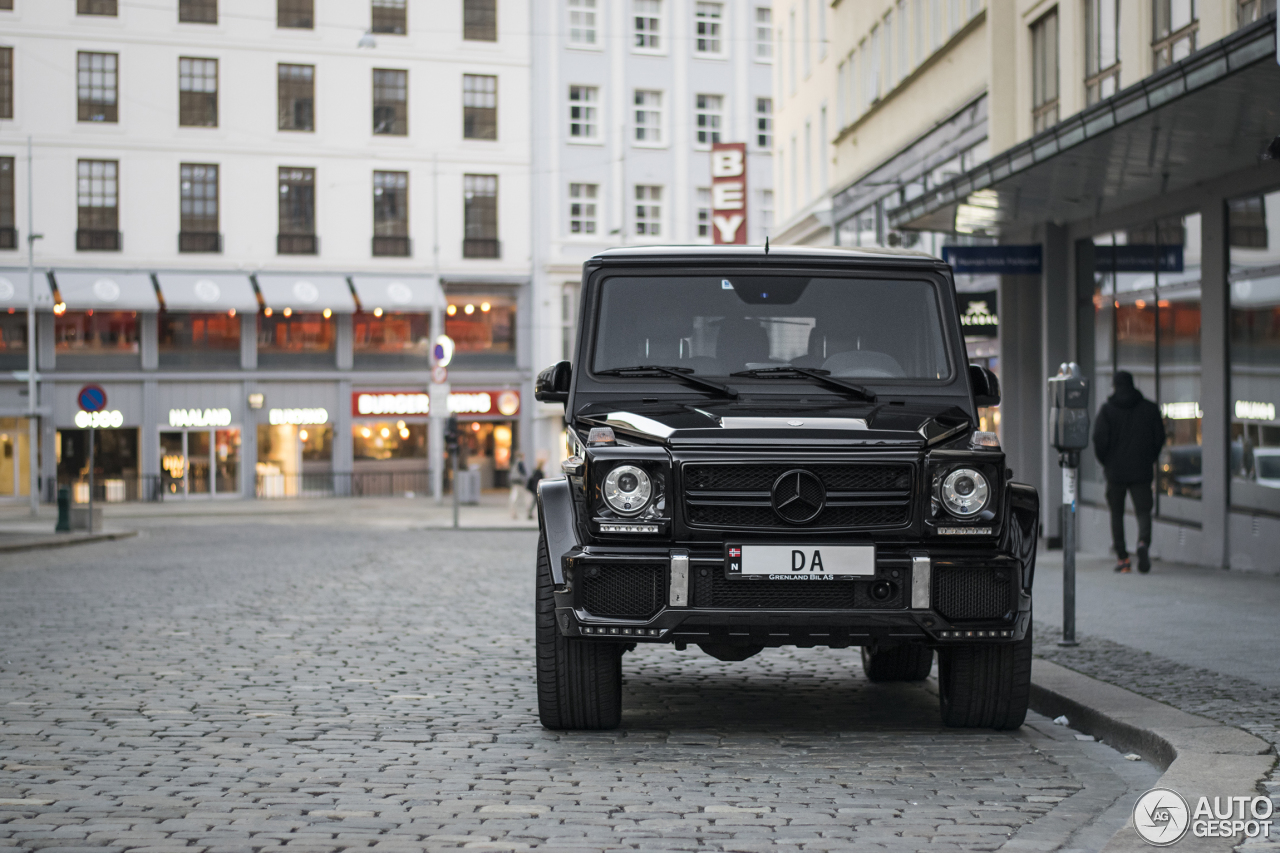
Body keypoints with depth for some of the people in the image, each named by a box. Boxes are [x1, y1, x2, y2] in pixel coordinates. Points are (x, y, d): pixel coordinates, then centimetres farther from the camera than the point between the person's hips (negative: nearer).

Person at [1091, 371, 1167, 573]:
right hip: (1142, 470, 1)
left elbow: (1099, 438, -10)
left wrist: (1105, 462, 6)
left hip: (1115, 470, -1)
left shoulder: (1107, 409, -4)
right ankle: (1143, 542, -28)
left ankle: (1122, 557, 6)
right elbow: (1160, 437, 4)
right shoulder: (1150, 408, 3)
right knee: (1143, 511, 1)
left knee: (1117, 513, 10)